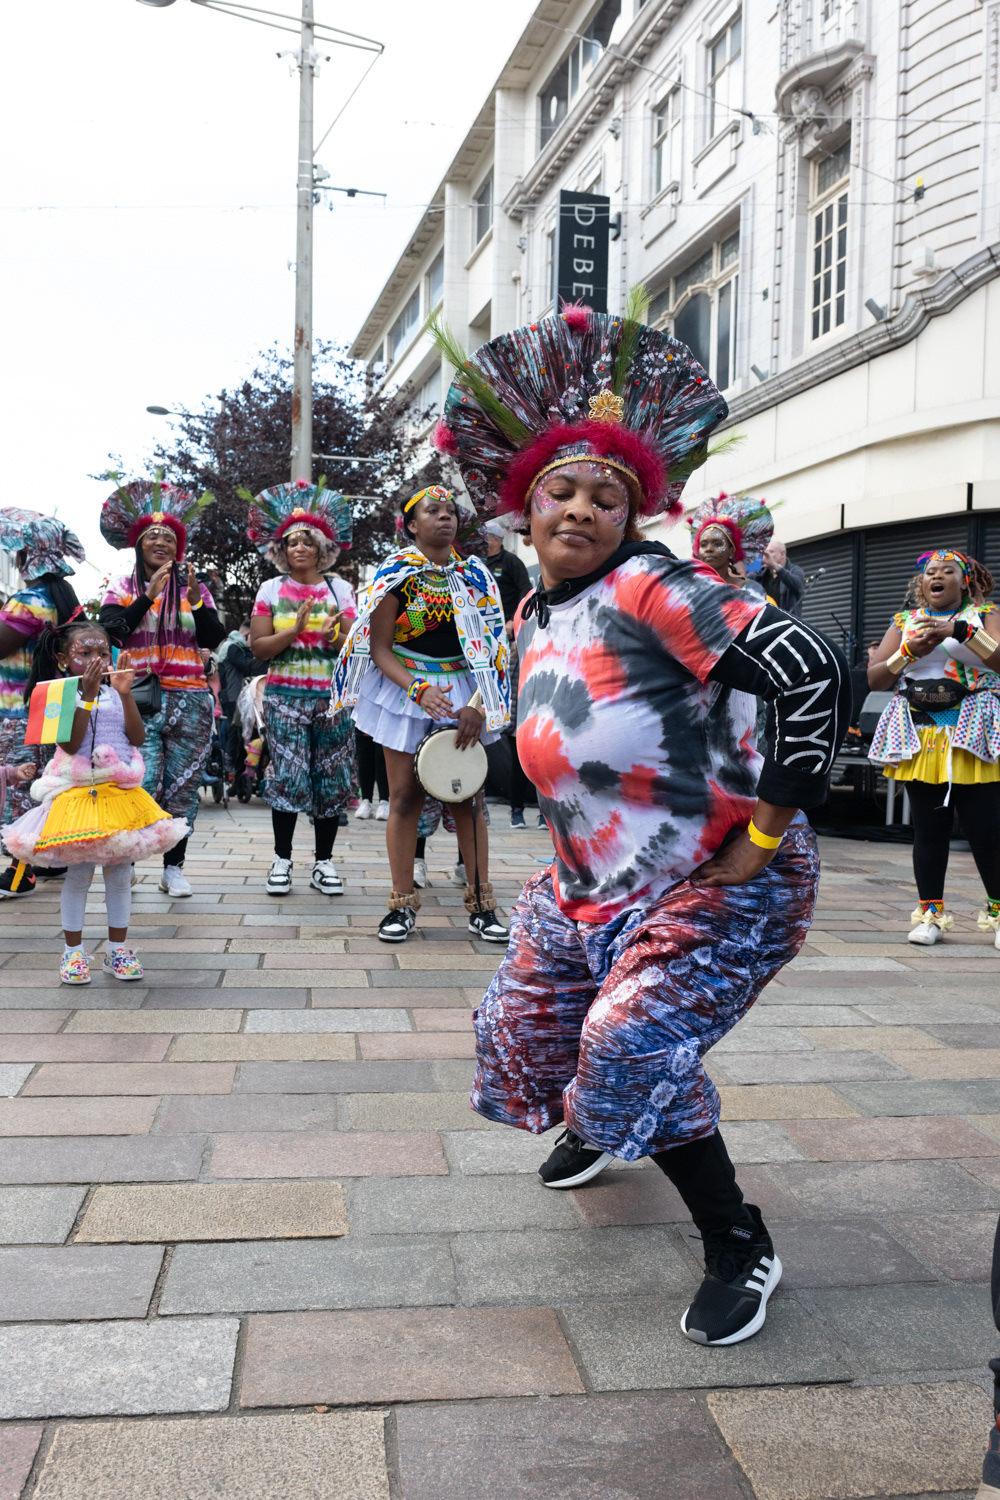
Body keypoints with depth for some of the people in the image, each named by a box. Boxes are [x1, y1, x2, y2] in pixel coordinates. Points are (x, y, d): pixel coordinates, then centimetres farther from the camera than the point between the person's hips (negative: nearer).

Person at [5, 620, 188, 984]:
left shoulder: (114, 694, 8)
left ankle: (117, 949, 19)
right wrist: (88, 695, -20)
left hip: (120, 791, 4)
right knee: (78, 872, 0)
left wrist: (125, 694, -11)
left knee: (119, 872, 7)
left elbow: (137, 738, -3)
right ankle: (74, 951, 14)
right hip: (78, 791, -3)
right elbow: (70, 744, -17)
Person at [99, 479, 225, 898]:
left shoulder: (194, 587, 12)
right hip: (140, 697, -2)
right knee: (142, 786, -14)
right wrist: (149, 595, -11)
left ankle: (174, 867, 11)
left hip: (189, 698, 2)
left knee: (182, 786, 2)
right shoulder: (123, 586, 9)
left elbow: (213, 639, 3)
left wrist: (196, 598, -10)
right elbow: (112, 632, -7)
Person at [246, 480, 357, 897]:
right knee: (288, 776, -7)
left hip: (333, 697, 1)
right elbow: (258, 647, -1)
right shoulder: (271, 589, 7)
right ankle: (282, 859, 6)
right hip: (286, 697, -1)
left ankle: (323, 862, 11)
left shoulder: (339, 589, 9)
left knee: (330, 779, 2)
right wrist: (295, 631, -14)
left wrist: (336, 638, -16)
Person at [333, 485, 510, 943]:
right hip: (405, 691, -1)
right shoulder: (395, 574, -2)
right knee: (405, 795, 0)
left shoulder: (475, 575, 5)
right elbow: (379, 649, -5)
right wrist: (420, 690, -20)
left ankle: (481, 904, 7)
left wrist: (478, 704, -11)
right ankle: (402, 903, 8)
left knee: (468, 797, 0)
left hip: (462, 695, 2)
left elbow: (491, 644, 3)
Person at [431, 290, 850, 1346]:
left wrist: (765, 830, -24)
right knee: (527, 1022, 18)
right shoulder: (535, 613, 6)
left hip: (714, 885, -9)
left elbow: (816, 674, -30)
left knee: (632, 1041, -22)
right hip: (590, 882, 9)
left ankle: (740, 1248, 3)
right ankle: (600, 1129, 54)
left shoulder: (655, 589, -21)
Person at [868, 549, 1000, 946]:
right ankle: (930, 913, 12)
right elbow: (874, 679, 8)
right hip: (920, 738, 2)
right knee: (928, 828, 3)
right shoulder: (904, 622, 14)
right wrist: (909, 652, -7)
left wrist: (960, 630, -19)